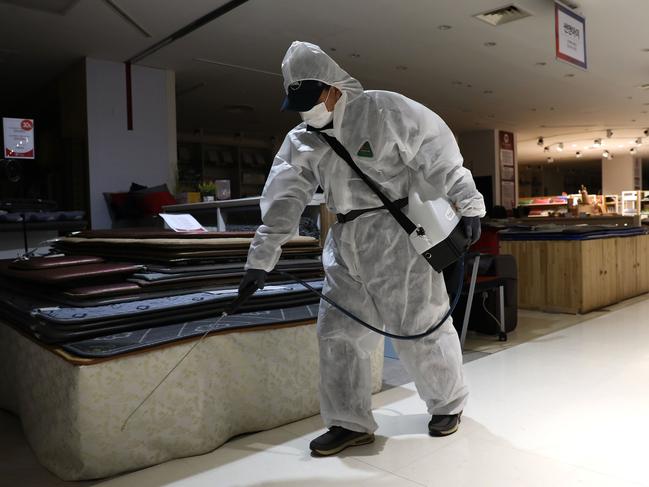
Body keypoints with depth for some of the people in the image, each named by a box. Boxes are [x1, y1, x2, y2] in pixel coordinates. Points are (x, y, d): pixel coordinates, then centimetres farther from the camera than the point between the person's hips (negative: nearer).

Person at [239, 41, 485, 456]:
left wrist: (468, 205, -8)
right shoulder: (300, 143, 9)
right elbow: (283, 202, 5)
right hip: (345, 243, 6)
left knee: (419, 328, 2)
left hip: (396, 237, -6)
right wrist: (261, 261, 2)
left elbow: (439, 155, -7)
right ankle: (350, 423, 22)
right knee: (337, 332, 6)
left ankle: (448, 404, 28)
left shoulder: (384, 110, -8)